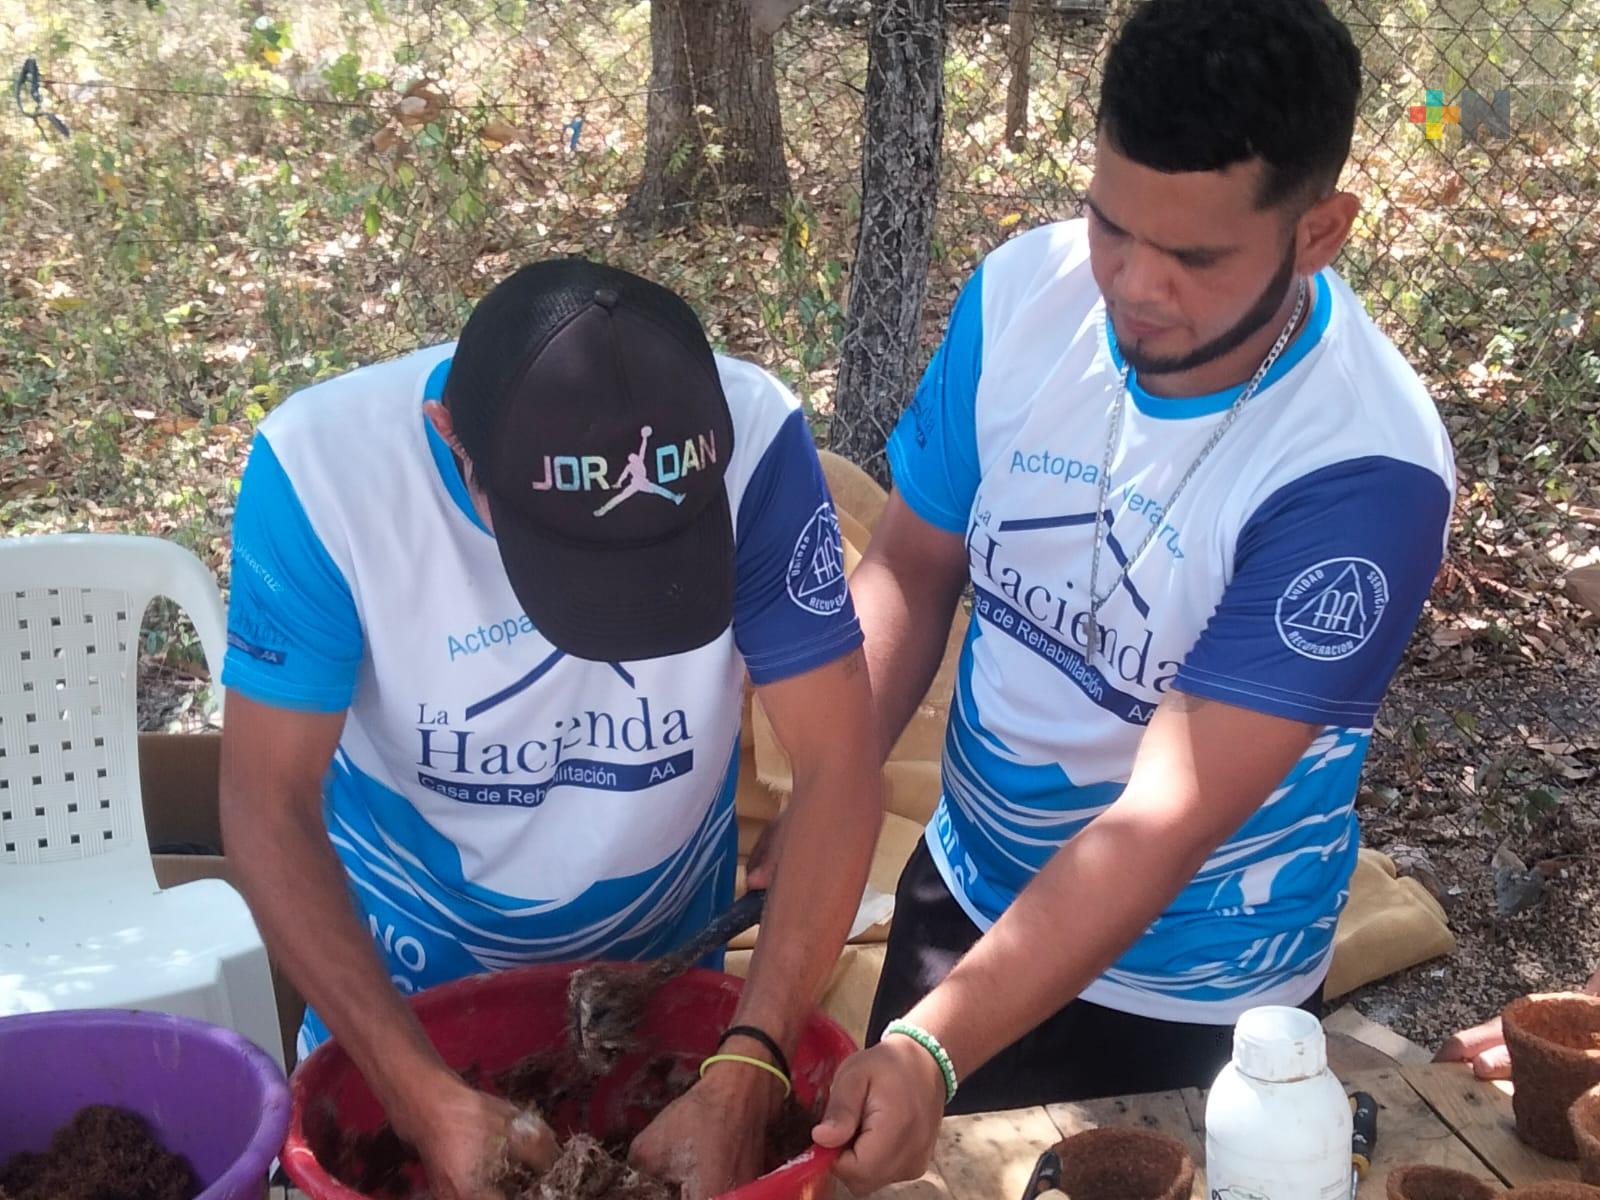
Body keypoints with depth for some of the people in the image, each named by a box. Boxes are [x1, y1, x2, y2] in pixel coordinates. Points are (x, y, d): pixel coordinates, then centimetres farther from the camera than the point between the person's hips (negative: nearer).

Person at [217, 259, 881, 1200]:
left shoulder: (754, 440, -29)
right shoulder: (323, 464, -30)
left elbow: (838, 765, -25)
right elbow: (271, 806, -24)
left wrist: (749, 1070, -32)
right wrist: (427, 1097, -31)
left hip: (669, 949, 1)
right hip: (405, 966, 0)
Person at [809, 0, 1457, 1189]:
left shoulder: (1363, 467, -29)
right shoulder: (1023, 293, -15)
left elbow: (1170, 818, -31)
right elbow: (912, 568, -4)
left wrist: (936, 1049, -38)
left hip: (1183, 992, -4)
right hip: (967, 889, 5)